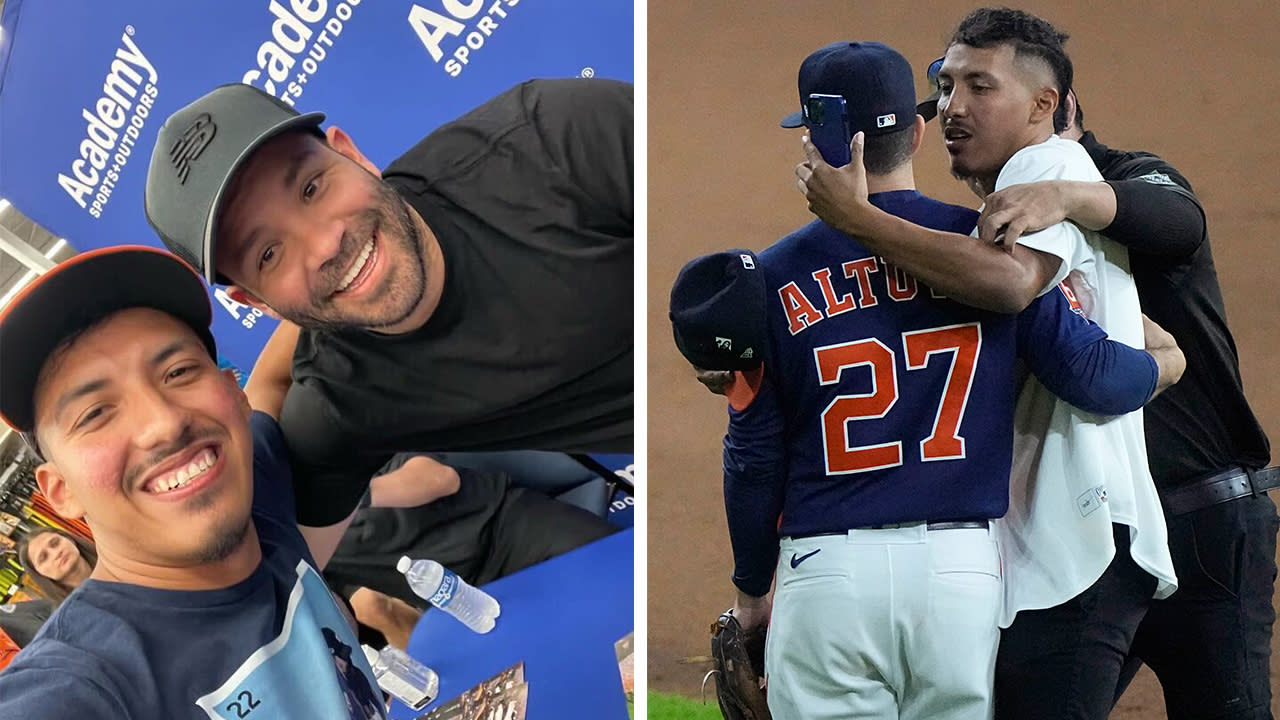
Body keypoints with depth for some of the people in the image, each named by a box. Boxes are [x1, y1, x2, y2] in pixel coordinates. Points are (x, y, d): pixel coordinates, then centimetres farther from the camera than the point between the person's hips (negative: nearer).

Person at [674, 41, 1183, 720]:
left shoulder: (775, 275, 1)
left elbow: (754, 458, 4)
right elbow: (1091, 373, -2)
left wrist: (751, 590, 18)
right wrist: (1161, 364, 21)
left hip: (826, 570, -1)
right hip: (963, 567, 1)